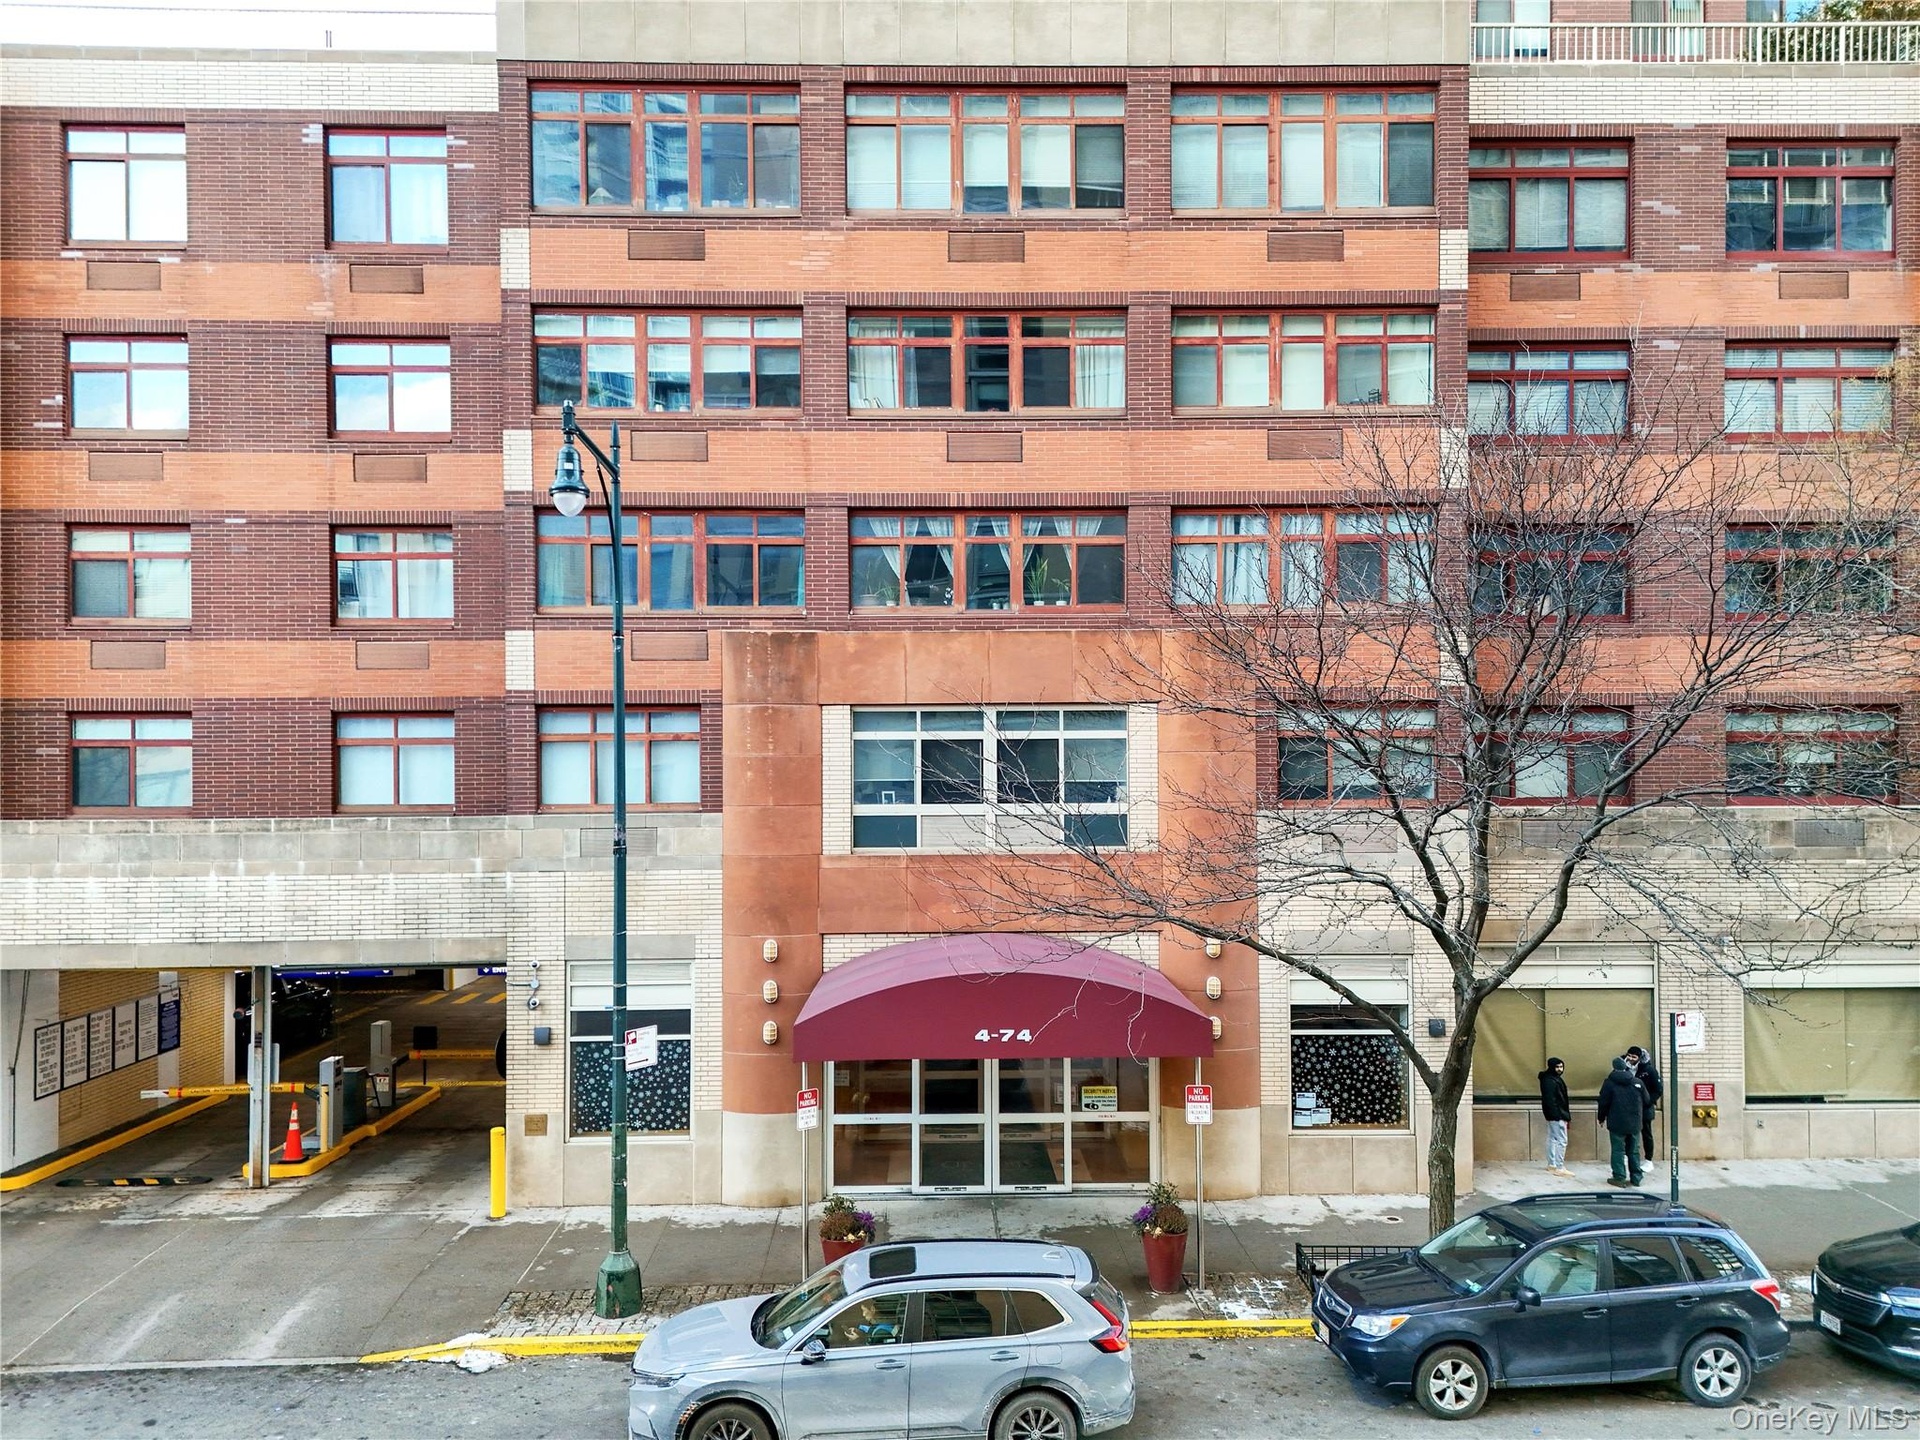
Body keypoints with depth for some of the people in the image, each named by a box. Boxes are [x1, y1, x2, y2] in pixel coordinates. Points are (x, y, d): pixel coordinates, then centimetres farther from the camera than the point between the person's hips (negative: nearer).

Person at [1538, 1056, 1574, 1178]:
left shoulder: (1554, 1078, 13)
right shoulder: (1550, 1081, -19)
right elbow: (1550, 1100, -24)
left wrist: (1565, 1113, 18)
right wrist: (1559, 1115, -25)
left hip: (1553, 1115, 11)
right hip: (1557, 1115, -11)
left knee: (1552, 1139, 15)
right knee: (1561, 1141, -8)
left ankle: (1551, 1165, 23)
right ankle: (1559, 1168, -5)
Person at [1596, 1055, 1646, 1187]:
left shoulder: (1609, 1082, -8)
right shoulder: (1637, 1082, 2)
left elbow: (1604, 1102, -6)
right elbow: (1646, 1101, 9)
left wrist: (1602, 1118, 8)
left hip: (1617, 1123, -4)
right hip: (1634, 1123, 4)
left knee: (1618, 1150, 1)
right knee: (1634, 1151, 12)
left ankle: (1619, 1177, -1)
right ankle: (1636, 1177, 16)